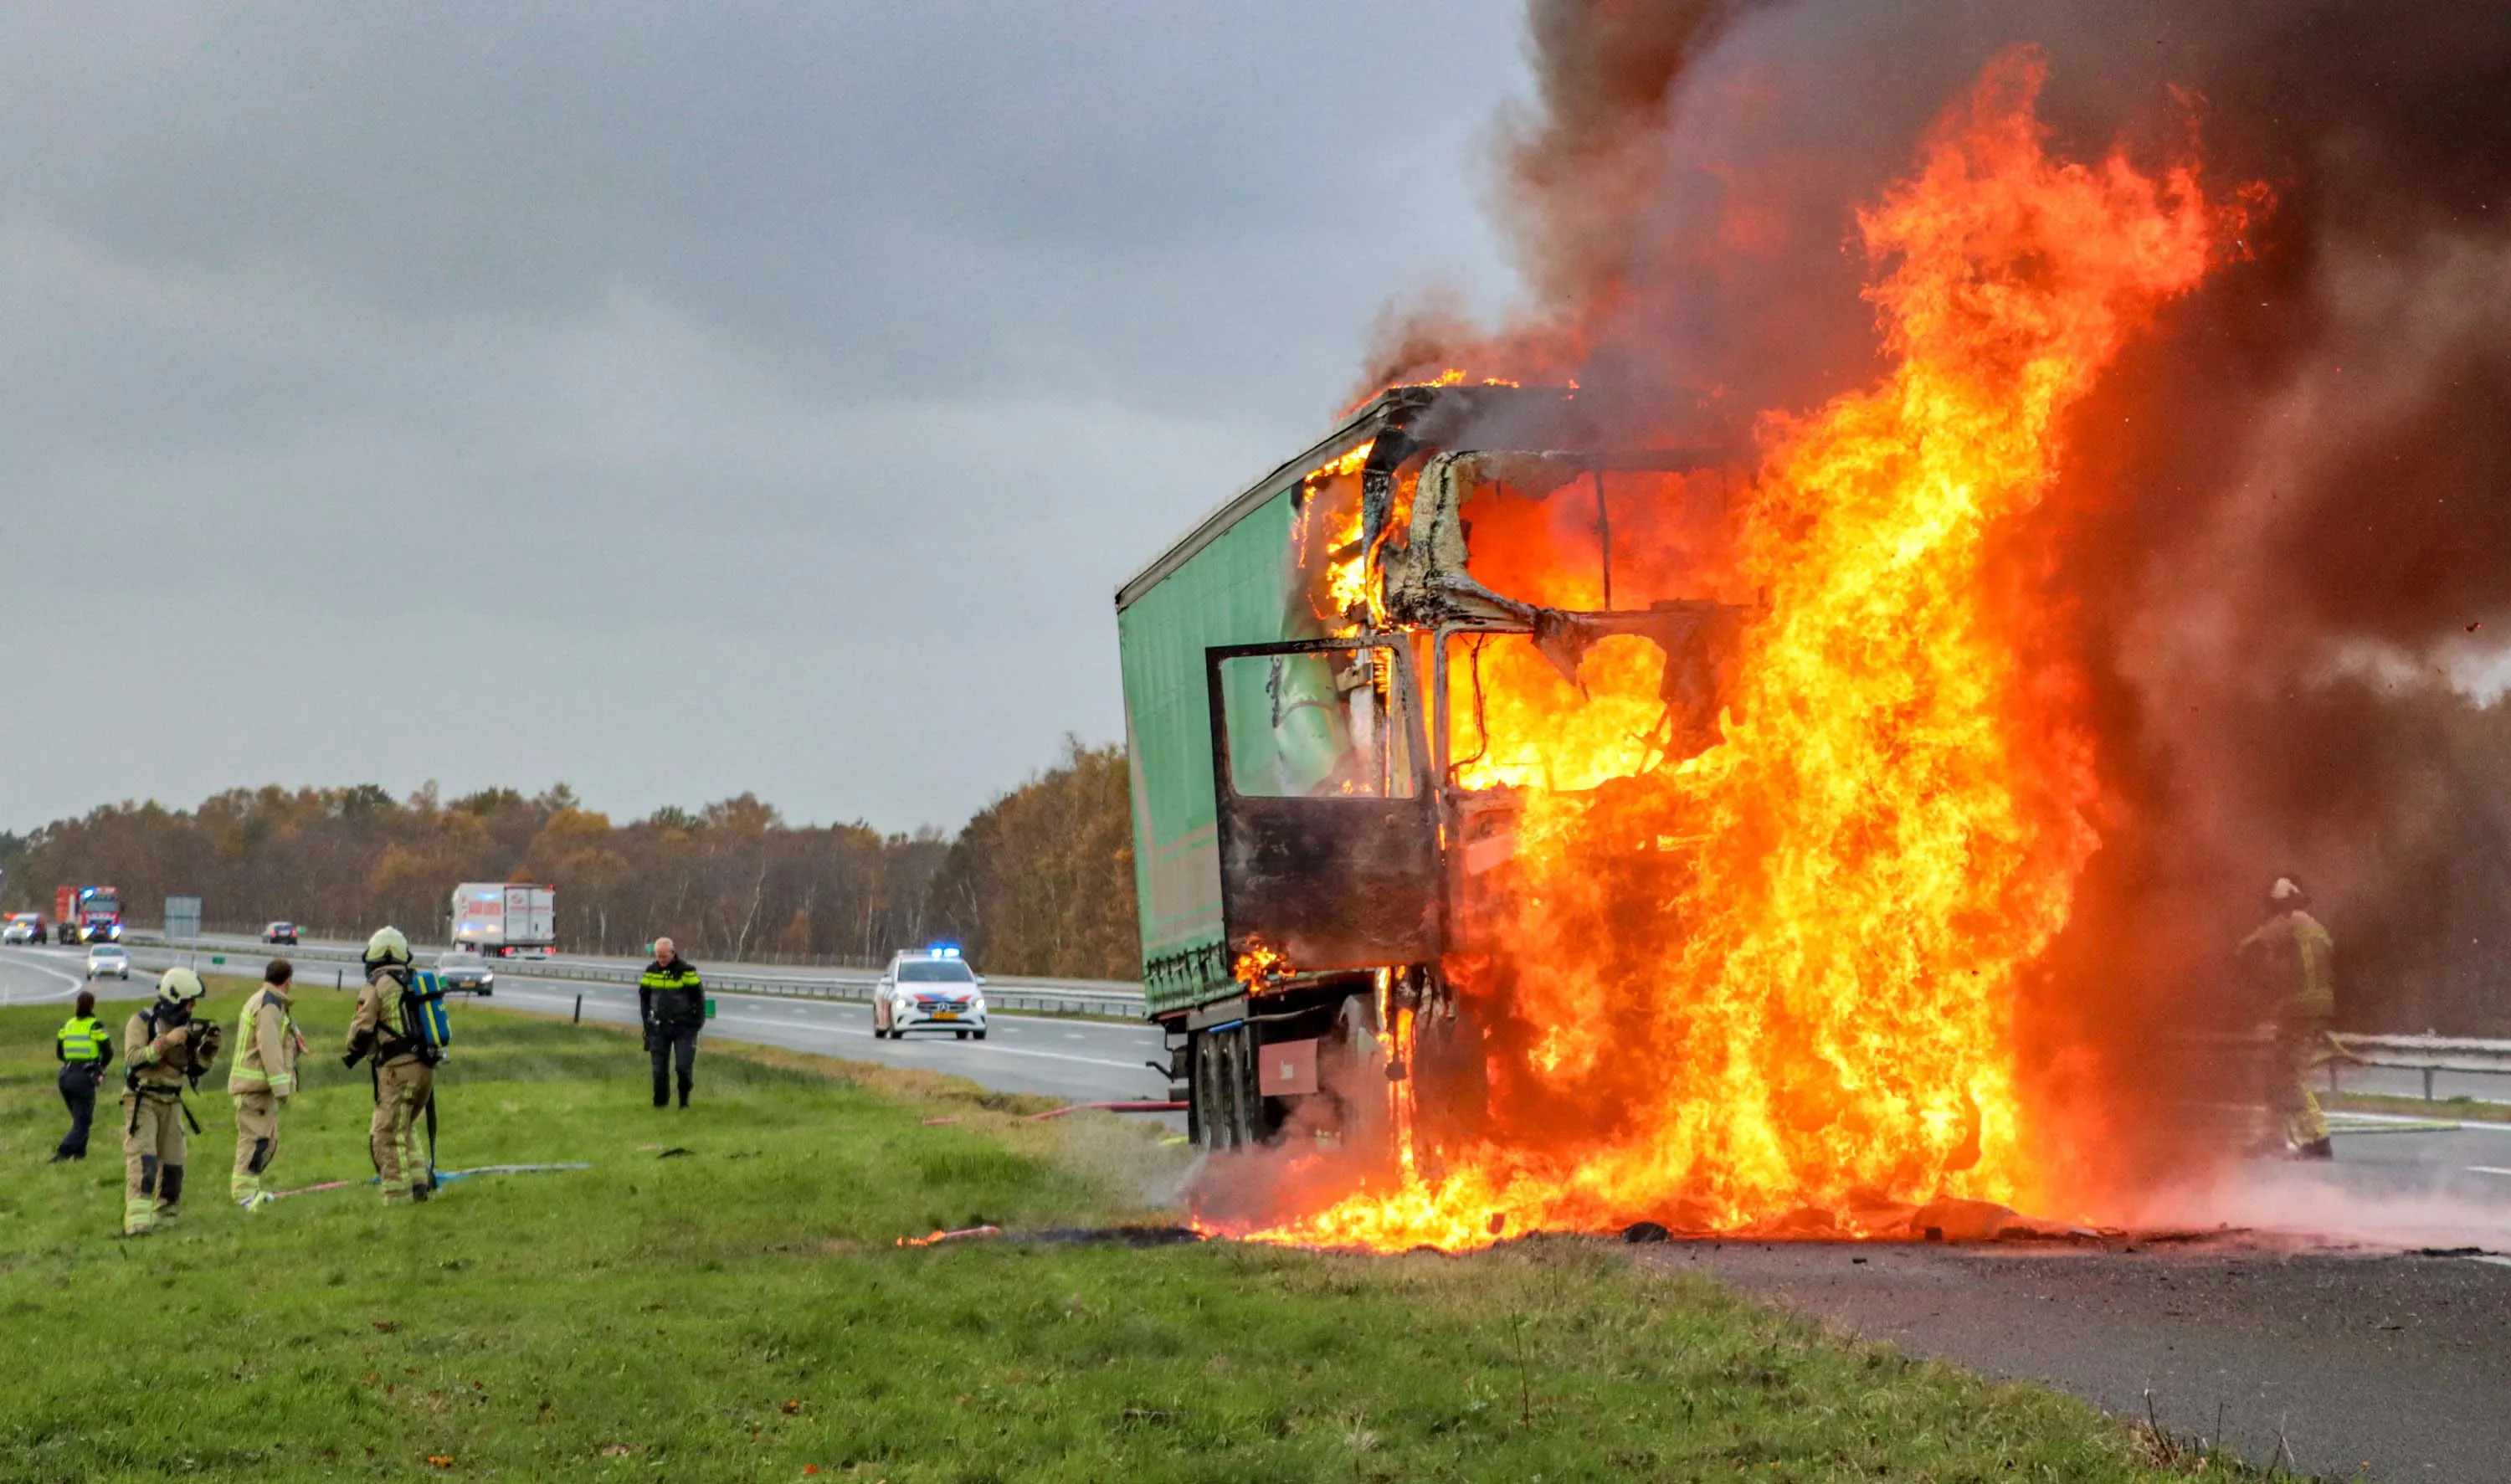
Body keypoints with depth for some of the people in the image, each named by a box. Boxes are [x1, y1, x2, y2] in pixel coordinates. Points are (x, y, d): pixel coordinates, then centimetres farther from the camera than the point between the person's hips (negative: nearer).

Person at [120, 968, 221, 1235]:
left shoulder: (186, 1025, 8)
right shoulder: (142, 1022, -9)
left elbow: (196, 1068, 11)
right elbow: (134, 1060, -20)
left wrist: (209, 1047, -7)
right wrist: (166, 1041, -27)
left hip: (171, 1103, 6)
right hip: (142, 1101, -6)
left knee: (173, 1164, 9)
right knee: (143, 1162, -19)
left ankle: (166, 1216, 24)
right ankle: (137, 1221, -28)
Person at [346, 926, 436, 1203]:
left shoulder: (377, 986, -4)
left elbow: (361, 1028, -6)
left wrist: (353, 1053, 13)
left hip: (398, 1069, -7)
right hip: (426, 1066, 7)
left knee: (387, 1136, -3)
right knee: (407, 1128, 23)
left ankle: (398, 1196, -6)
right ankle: (420, 1180, 13)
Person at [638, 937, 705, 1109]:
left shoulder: (686, 971, -6)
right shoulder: (650, 972, 4)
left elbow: (698, 997, 0)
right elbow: (644, 998, 15)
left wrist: (698, 1022, -4)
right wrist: (647, 1022, 10)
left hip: (683, 1027, -3)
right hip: (659, 1027, 3)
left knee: (684, 1066, -8)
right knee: (659, 1068, 1)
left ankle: (684, 1099, 11)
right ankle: (660, 1102, 10)